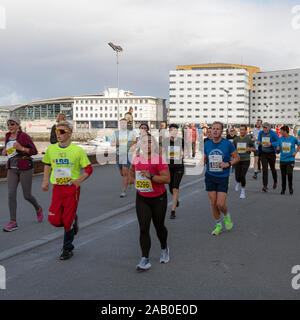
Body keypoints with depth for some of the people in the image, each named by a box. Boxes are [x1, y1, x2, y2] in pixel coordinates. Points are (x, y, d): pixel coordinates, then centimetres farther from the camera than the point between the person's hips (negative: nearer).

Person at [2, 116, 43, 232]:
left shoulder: (24, 136, -11)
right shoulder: (8, 136, 8)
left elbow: (34, 151, -11)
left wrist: (21, 148, -26)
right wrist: (4, 151, 3)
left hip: (25, 168, -5)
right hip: (12, 169, 5)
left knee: (27, 196, 2)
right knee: (11, 194, -8)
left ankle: (38, 208, 35)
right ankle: (13, 223, -4)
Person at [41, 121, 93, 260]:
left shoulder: (78, 150, -8)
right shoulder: (51, 149, 3)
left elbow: (89, 169, -2)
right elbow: (47, 164, 22)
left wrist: (79, 180, -19)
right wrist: (45, 180, 12)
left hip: (72, 188, -4)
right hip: (57, 188, 4)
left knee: (68, 220, 1)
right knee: (54, 220, -2)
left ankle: (67, 249, 20)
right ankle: (73, 220, 31)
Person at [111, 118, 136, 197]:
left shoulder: (131, 133, 1)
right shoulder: (116, 133, 7)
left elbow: (135, 141, 13)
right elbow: (111, 143, 13)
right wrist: (115, 143, -9)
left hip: (127, 155, -4)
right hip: (119, 155, 4)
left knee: (125, 172, -14)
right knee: (122, 173, 14)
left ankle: (124, 191, -9)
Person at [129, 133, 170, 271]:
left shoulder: (159, 160, -14)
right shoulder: (137, 159, 2)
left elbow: (167, 179, -22)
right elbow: (132, 170, 26)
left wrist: (151, 176, -28)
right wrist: (133, 179, 9)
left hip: (158, 199, -3)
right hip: (142, 199, 3)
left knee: (159, 226, 13)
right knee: (143, 228, -7)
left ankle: (164, 249, 42)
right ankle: (145, 259, -3)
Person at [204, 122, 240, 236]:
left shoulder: (228, 144, -7)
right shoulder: (207, 144, 1)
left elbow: (237, 157, 3)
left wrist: (228, 164, -14)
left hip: (223, 178, -3)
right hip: (210, 176, 3)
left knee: (220, 204, -8)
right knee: (213, 203, 5)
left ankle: (226, 216, 27)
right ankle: (218, 225, 25)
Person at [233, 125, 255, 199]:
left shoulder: (249, 139, -5)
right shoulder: (236, 139, 0)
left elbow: (254, 148, 6)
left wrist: (250, 149, -16)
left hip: (246, 160, -2)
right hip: (238, 160, 2)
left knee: (243, 176, -13)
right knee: (237, 177, 3)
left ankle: (243, 192, 5)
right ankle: (238, 183, 41)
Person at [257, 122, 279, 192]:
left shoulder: (273, 134, -12)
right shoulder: (261, 133, 0)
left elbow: (278, 142, -10)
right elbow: (258, 140, 14)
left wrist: (271, 144, -25)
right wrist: (258, 143, -10)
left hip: (271, 154, -2)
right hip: (263, 153, 2)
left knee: (272, 169, 14)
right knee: (264, 170, -6)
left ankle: (275, 182, 41)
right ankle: (265, 186, -7)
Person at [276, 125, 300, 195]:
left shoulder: (293, 139, -6)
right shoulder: (280, 139, 1)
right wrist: (278, 148, -10)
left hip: (290, 160, -3)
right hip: (282, 160, 3)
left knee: (289, 174, -14)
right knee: (283, 175, 6)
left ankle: (290, 188, 6)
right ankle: (283, 189, 21)